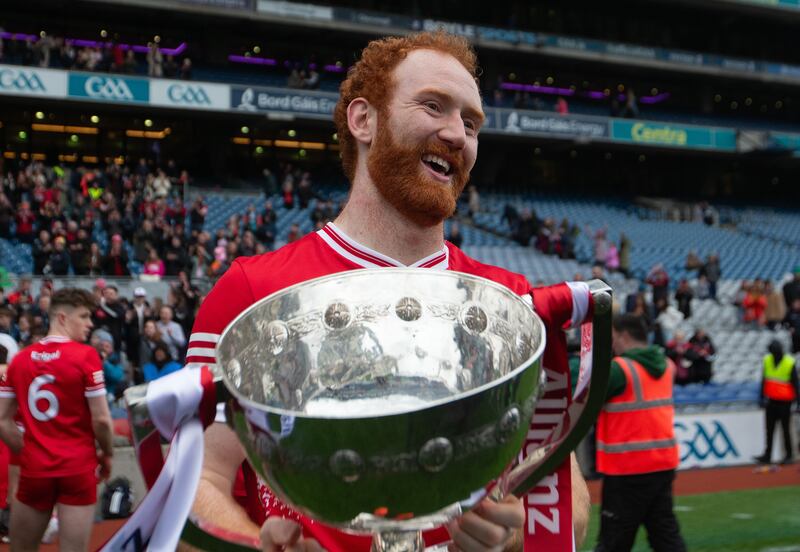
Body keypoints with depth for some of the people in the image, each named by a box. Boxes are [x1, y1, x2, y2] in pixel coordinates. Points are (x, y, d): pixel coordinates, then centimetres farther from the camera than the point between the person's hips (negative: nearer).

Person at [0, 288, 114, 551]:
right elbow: (101, 419, -12)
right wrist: (107, 454, 4)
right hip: (77, 468, -4)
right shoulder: (85, 355, -10)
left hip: (34, 468, 4)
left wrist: (26, 452, 15)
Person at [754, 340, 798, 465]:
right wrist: (762, 397, 13)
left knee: (785, 428, 3)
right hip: (771, 401, 4)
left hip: (784, 402, -4)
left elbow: (795, 382, -6)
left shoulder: (790, 363, -11)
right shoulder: (767, 360, 2)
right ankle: (767, 455, 10)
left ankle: (789, 455, 15)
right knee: (770, 429, 6)